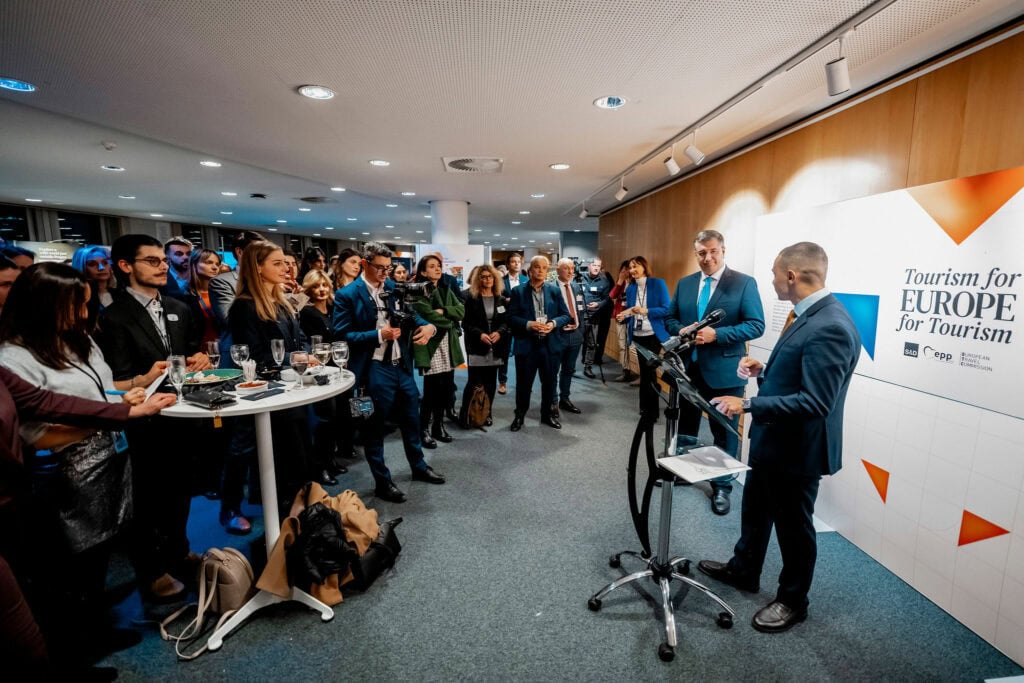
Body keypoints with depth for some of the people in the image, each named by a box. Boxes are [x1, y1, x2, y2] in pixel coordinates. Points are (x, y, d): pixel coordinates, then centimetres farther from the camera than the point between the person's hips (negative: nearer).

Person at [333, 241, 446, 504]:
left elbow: (411, 314, 8)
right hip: (374, 370, -6)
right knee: (375, 428, 9)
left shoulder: (395, 288, 8)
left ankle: (419, 467, 41)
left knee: (411, 419, 20)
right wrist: (378, 335, -24)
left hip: (402, 365, 6)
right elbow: (342, 334, -13)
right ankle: (382, 482, 25)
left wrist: (428, 326, -14)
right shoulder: (347, 295, -9)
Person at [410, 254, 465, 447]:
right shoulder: (418, 293, -7)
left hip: (449, 346, 7)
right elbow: (429, 317, -20)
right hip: (430, 346, -6)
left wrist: (443, 311, -12)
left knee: (446, 389, 11)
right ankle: (425, 430, 14)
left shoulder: (446, 290, 15)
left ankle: (438, 425, 26)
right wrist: (450, 320, -5)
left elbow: (461, 310, 4)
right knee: (431, 391, -1)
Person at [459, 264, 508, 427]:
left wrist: (499, 332, -14)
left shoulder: (501, 299, 9)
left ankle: (486, 413, 22)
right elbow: (465, 323, -3)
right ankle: (464, 414, 8)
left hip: (495, 348, 3)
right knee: (474, 382, -6)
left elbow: (507, 321, 6)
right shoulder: (471, 299, 0)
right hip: (476, 347, -3)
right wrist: (480, 334, -19)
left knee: (490, 382, 9)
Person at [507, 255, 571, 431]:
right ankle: (520, 415, 26)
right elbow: (511, 318, -4)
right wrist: (529, 324, -19)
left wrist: (553, 323, -14)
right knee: (523, 382, 7)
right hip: (526, 344, -2)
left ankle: (547, 414, 32)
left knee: (549, 382, 13)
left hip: (550, 344, 2)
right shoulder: (518, 291, 0)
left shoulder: (554, 290, 5)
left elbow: (566, 315, 5)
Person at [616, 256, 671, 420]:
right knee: (644, 370, 15)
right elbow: (630, 313, 9)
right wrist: (622, 317, -13)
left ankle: (651, 410, 14)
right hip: (638, 335, 5)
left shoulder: (658, 283, -9)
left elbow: (667, 309, -13)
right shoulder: (630, 288, 6)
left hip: (654, 335, -5)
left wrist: (646, 311, -25)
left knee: (650, 369, -1)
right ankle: (646, 407, 28)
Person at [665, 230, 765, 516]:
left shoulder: (744, 283, -7)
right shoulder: (685, 284, 7)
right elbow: (670, 318, 12)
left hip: (724, 371, -4)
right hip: (689, 367, 4)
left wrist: (716, 334, -24)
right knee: (686, 426, 20)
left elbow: (756, 325, -12)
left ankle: (722, 486, 26)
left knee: (724, 431, 9)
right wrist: (681, 330, -11)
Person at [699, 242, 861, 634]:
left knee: (793, 525, 13)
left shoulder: (830, 327, -27)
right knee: (755, 510, 25)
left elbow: (815, 402, -31)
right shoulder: (809, 315, 5)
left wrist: (748, 405, -30)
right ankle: (742, 570, 47)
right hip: (772, 441, 10)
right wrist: (764, 371, 1)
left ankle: (793, 601, 36)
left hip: (797, 450, -10)